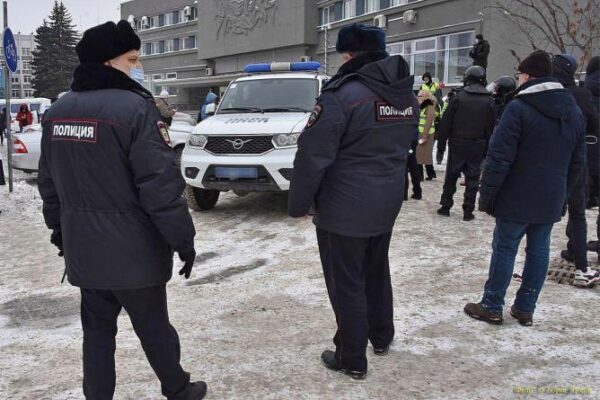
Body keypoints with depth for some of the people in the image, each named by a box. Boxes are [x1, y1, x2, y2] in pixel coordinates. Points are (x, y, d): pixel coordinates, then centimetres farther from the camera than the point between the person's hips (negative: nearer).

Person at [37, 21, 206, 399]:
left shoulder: (57, 111, 7)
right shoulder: (135, 108, -18)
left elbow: (49, 182, 14)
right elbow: (160, 185, -21)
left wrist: (59, 228, 26)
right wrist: (183, 239, -12)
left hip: (82, 246, 6)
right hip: (132, 249, -6)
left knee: (97, 330, 18)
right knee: (154, 328, 11)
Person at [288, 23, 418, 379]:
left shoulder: (344, 93, -19)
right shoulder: (408, 96, 7)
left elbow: (313, 155, -19)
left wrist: (299, 203, -9)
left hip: (343, 208, -8)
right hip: (387, 205, 8)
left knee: (347, 284, 5)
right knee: (377, 272, 23)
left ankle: (352, 359, 17)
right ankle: (382, 337, 39)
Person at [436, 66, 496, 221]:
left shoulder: (458, 97, -4)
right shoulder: (489, 101, 1)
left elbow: (445, 124, -6)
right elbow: (491, 129, 2)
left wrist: (441, 148, 0)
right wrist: (487, 152, 7)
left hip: (457, 145, -1)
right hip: (478, 148, 1)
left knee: (451, 177, 11)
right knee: (472, 179, 7)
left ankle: (445, 207, 16)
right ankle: (468, 211, 9)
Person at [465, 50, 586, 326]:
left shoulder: (518, 107, -13)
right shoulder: (573, 110, 10)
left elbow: (499, 158, -16)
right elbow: (578, 160, 14)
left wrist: (486, 195, -9)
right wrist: (563, 194, 19)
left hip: (517, 198, -6)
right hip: (552, 200, 6)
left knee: (505, 249, 3)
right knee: (539, 250, 11)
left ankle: (492, 306, 12)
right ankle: (525, 308, 19)